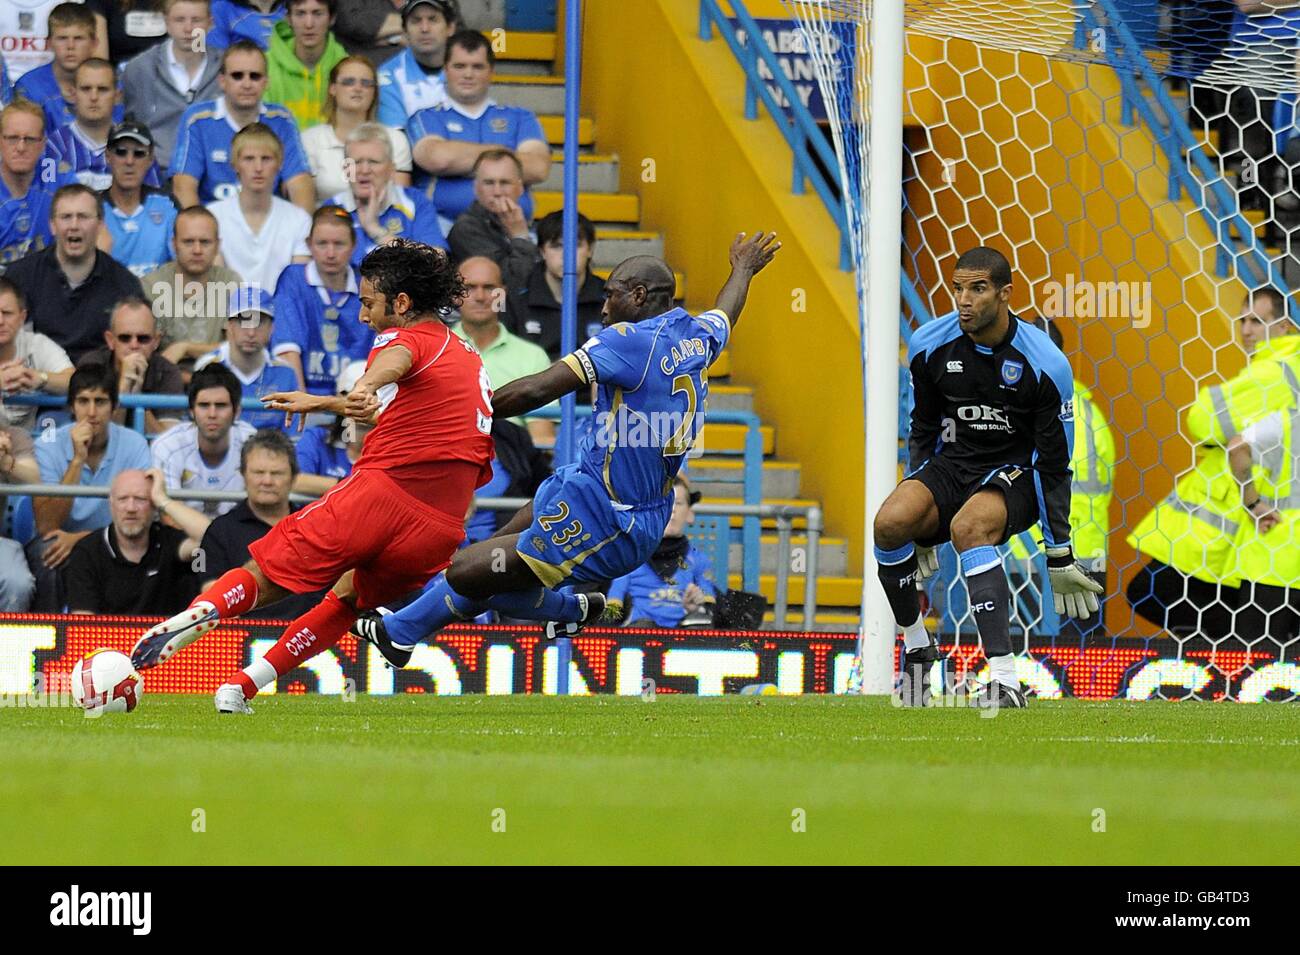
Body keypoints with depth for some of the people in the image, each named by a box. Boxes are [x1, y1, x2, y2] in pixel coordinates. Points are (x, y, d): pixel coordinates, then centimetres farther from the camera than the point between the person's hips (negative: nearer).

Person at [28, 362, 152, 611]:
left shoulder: (133, 445, -6)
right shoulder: (49, 448, -9)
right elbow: (46, 526, -18)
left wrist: (80, 538, -24)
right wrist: (77, 460, -24)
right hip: (59, 544, -1)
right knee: (45, 550, -34)